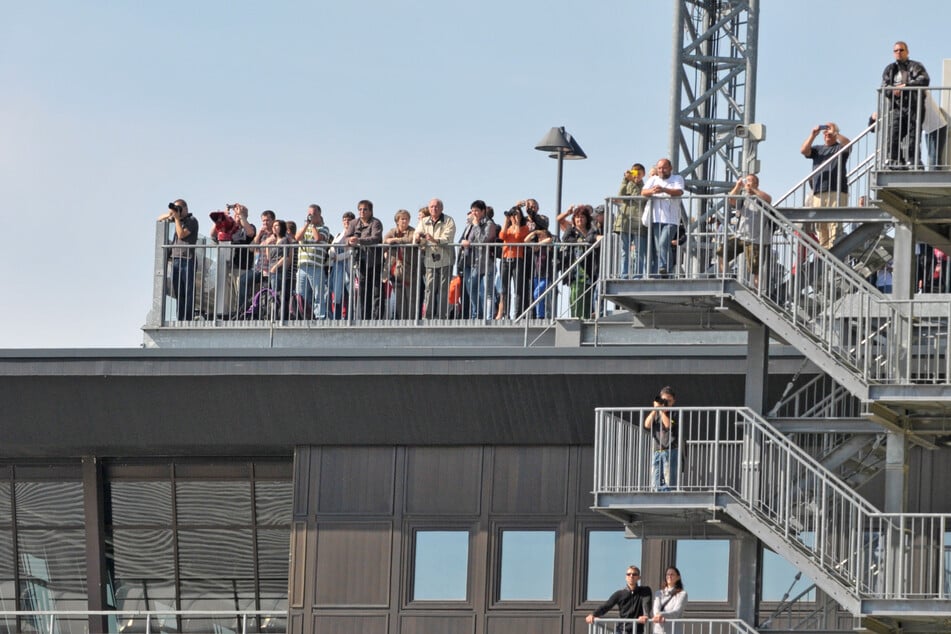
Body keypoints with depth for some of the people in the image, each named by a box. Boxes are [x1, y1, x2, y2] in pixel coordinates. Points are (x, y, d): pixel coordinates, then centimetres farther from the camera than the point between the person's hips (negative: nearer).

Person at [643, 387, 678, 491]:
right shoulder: (655, 414, 15)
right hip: (656, 451, 5)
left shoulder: (674, 414, 2)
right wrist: (655, 409, -2)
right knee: (657, 482, 2)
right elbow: (647, 425, 1)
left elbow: (668, 425, -13)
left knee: (669, 481, -11)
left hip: (670, 451, -5)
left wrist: (662, 411, -6)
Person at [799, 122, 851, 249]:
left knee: (834, 223, -13)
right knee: (820, 224, 1)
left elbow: (848, 144, -9)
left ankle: (833, 247, -19)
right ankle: (823, 248, 2)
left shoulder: (840, 147, 12)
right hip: (818, 192, 4)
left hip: (836, 192, -4)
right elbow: (803, 151, 7)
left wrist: (835, 133, -14)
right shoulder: (817, 149, 23)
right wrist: (813, 135, -1)